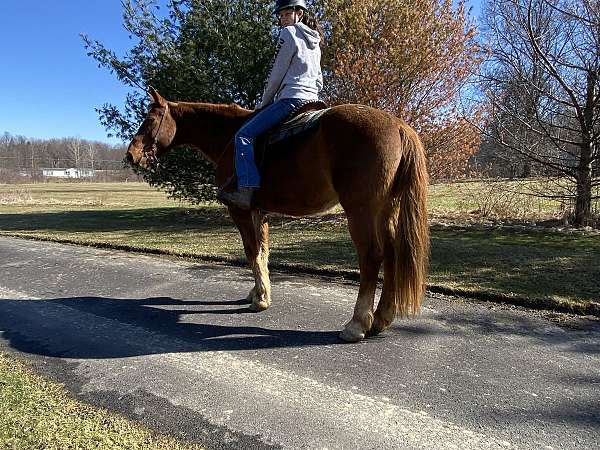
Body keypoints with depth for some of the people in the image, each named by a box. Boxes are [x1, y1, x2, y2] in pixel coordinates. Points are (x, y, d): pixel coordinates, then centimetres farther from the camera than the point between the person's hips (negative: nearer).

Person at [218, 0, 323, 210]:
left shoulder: (289, 34, -1)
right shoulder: (315, 42, 24)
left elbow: (275, 76, -4)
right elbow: (319, 81, 24)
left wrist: (263, 104, 5)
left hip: (291, 98, -10)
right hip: (312, 99, 10)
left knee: (244, 135, -16)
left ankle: (246, 191, -29)